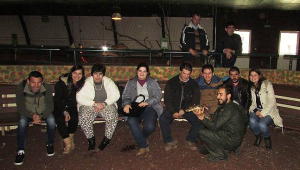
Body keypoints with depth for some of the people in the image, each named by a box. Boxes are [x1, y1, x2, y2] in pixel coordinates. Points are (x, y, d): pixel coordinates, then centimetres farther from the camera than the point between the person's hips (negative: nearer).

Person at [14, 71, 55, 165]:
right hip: (28, 112, 0)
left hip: (44, 112, 0)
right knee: (22, 122, -30)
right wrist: (32, 115, -37)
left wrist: (41, 116, -37)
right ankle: (21, 151, -12)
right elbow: (20, 107, -18)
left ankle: (50, 144, -2)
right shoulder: (21, 88, -22)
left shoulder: (47, 88, -21)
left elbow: (50, 106, -18)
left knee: (51, 121, -29)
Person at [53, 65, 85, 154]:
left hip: (72, 107, 2)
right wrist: (64, 112, -22)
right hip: (59, 106, -2)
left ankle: (71, 138, -5)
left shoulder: (82, 83, -8)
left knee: (74, 117, -28)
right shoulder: (62, 82, -17)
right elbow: (57, 100, -13)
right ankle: (68, 143, -24)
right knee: (59, 119, -30)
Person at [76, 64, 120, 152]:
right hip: (89, 105, -1)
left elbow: (116, 94, -2)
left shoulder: (108, 82, 3)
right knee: (84, 118, -30)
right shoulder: (86, 83, -4)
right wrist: (95, 103, -21)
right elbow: (79, 98, -12)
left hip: (106, 105, 1)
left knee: (113, 116, -28)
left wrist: (104, 104, -16)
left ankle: (107, 139, -8)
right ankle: (91, 140, -7)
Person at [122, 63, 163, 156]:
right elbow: (125, 96, 11)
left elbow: (158, 96, 0)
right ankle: (143, 145, -18)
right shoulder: (131, 82, 16)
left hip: (150, 107, -1)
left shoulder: (152, 82, 11)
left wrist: (147, 102, -16)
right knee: (131, 121, -32)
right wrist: (126, 104, -13)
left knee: (150, 126, -29)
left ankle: (141, 138, 10)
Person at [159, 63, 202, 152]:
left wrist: (184, 110, -14)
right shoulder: (171, 82, 0)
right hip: (173, 109, 0)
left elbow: (195, 101, -1)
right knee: (162, 119, -27)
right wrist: (173, 112, -18)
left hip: (187, 109, 1)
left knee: (199, 121, -25)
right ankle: (169, 141, -12)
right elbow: (167, 99, -4)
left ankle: (190, 141, -6)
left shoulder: (193, 84, 2)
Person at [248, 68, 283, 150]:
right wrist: (256, 111, -13)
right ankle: (258, 137, 3)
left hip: (268, 111, -3)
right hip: (256, 110, 4)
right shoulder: (250, 87, 6)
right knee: (252, 121, -28)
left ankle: (267, 138, 5)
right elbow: (250, 102, 6)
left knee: (262, 124, -30)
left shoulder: (267, 84, -8)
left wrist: (263, 113, -19)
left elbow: (272, 101, -12)